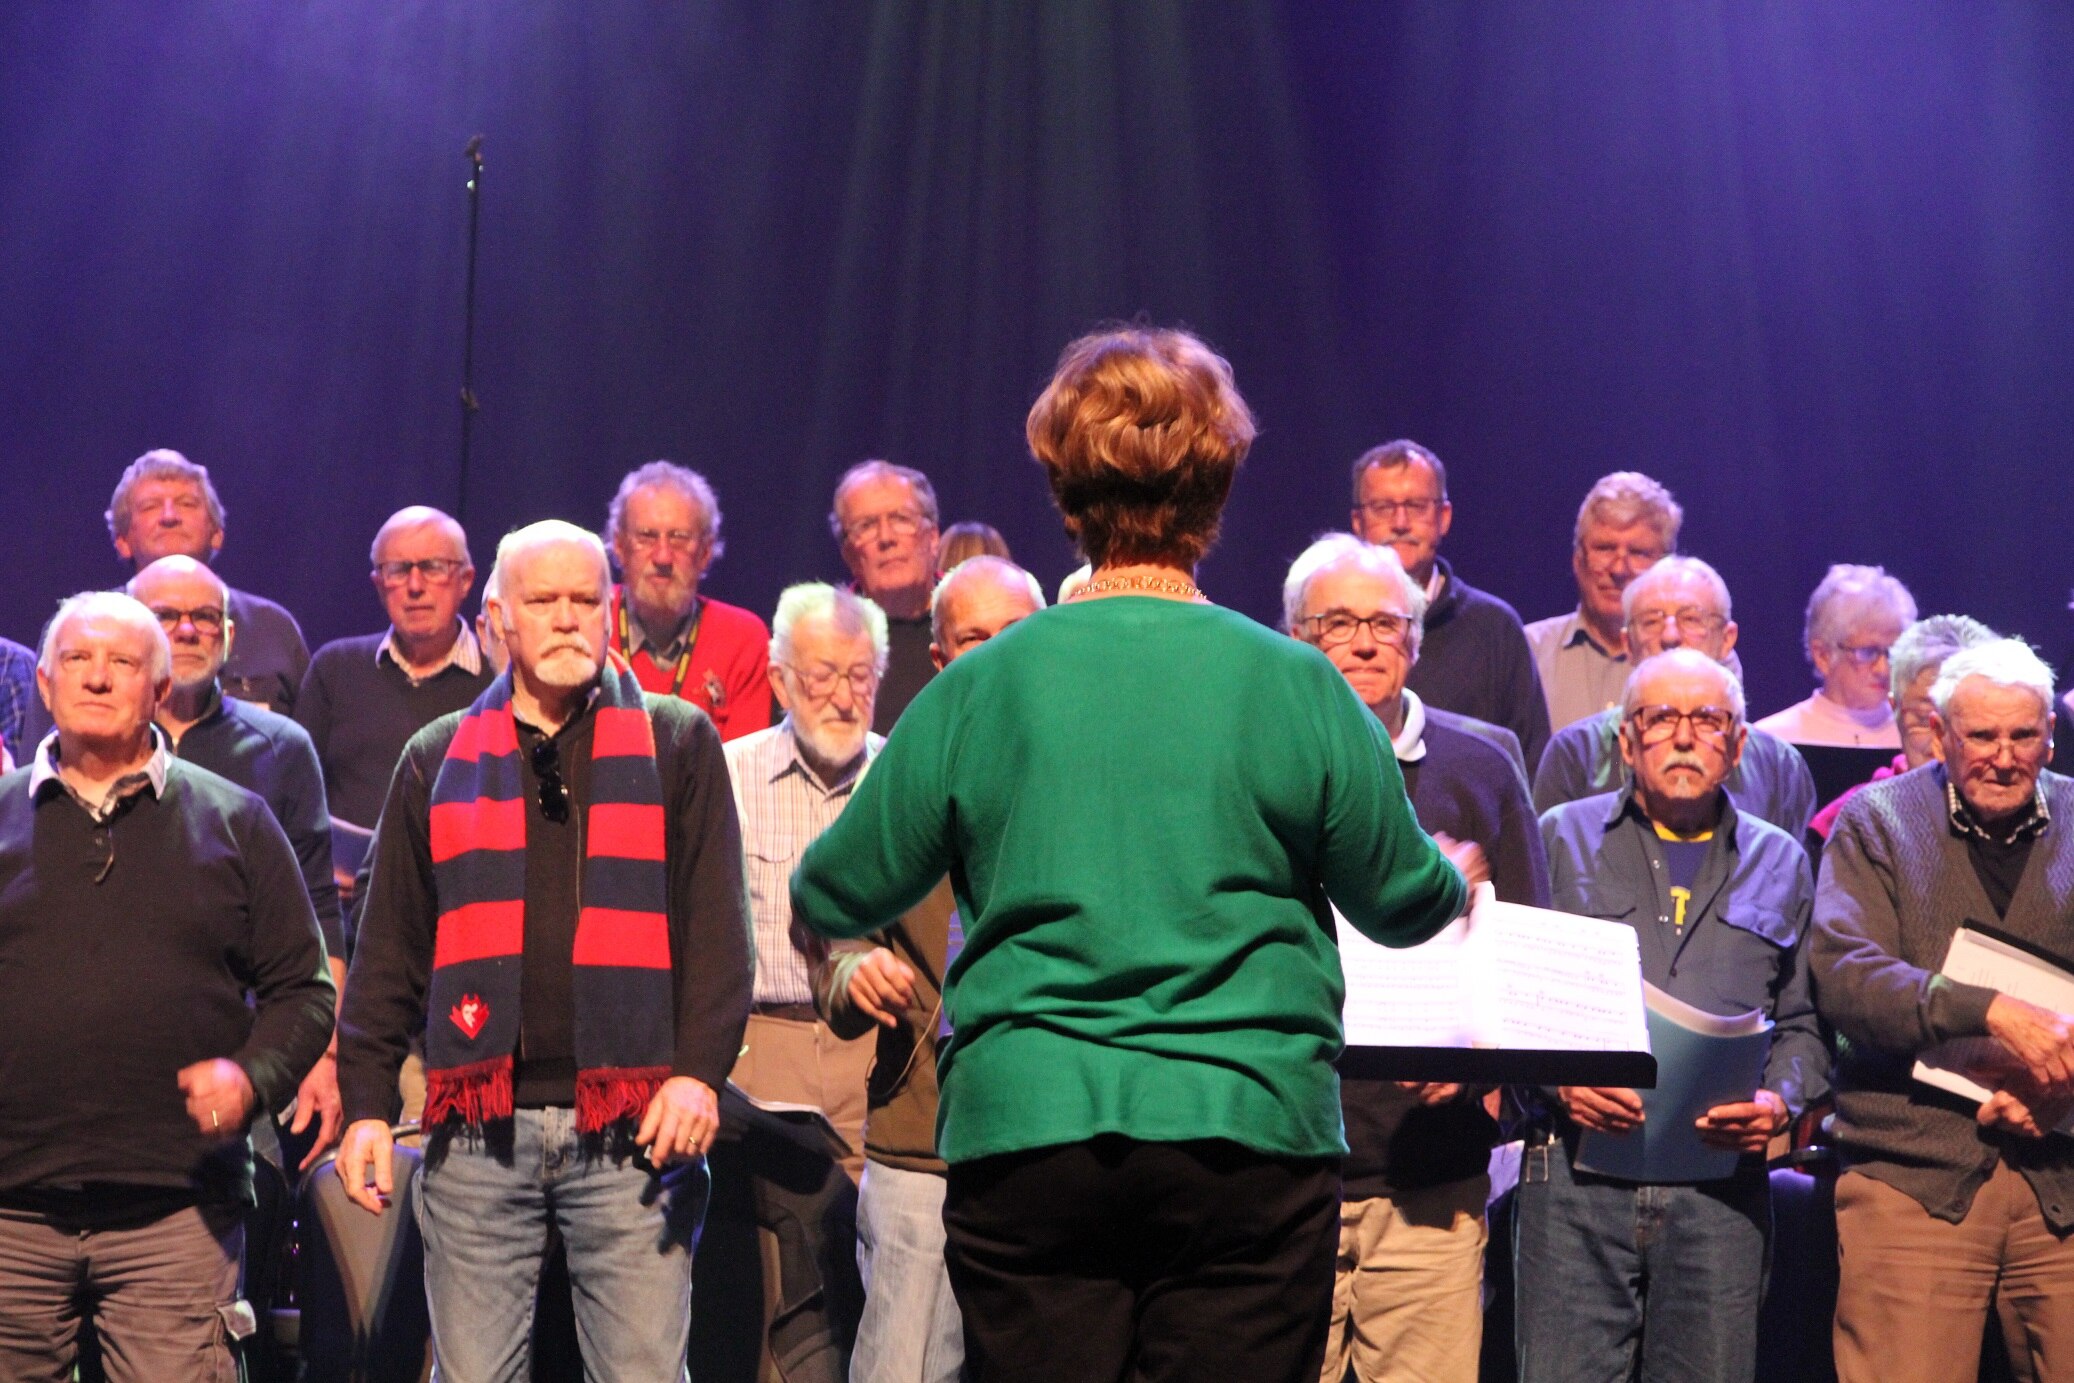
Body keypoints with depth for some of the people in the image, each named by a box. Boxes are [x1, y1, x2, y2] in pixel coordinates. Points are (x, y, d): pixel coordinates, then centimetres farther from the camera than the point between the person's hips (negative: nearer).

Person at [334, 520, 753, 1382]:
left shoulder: (677, 743, 10)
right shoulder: (439, 758, 15)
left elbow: (716, 924, 3)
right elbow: (390, 949, 14)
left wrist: (699, 1070, -9)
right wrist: (366, 1102, 5)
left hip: (631, 1125, -2)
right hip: (480, 1130, 2)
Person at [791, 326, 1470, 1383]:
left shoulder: (981, 686, -1)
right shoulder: (1295, 685, -3)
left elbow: (831, 900, 7)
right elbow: (1403, 908, 7)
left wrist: (816, 894, 32)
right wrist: (1454, 883, 31)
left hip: (1024, 1138, 1)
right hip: (1248, 1136, -1)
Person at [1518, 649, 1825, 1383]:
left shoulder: (1779, 863, 17)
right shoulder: (1561, 839, 11)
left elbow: (1805, 1021, 15)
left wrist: (1779, 1102, -5)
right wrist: (1555, 1081, -11)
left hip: (1722, 1180, 2)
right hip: (1579, 1172, -2)